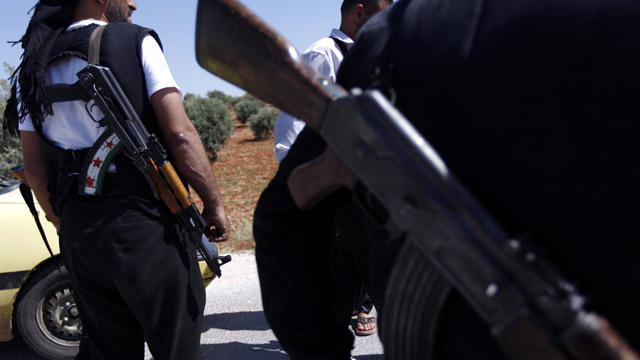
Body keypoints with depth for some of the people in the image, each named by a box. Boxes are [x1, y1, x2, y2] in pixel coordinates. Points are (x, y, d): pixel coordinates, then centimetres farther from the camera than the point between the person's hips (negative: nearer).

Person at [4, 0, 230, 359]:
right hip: (145, 223, -6)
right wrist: (214, 204, -5)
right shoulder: (135, 41, -3)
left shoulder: (35, 67, 13)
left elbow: (35, 168, 12)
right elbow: (181, 134, -12)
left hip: (79, 231, 6)